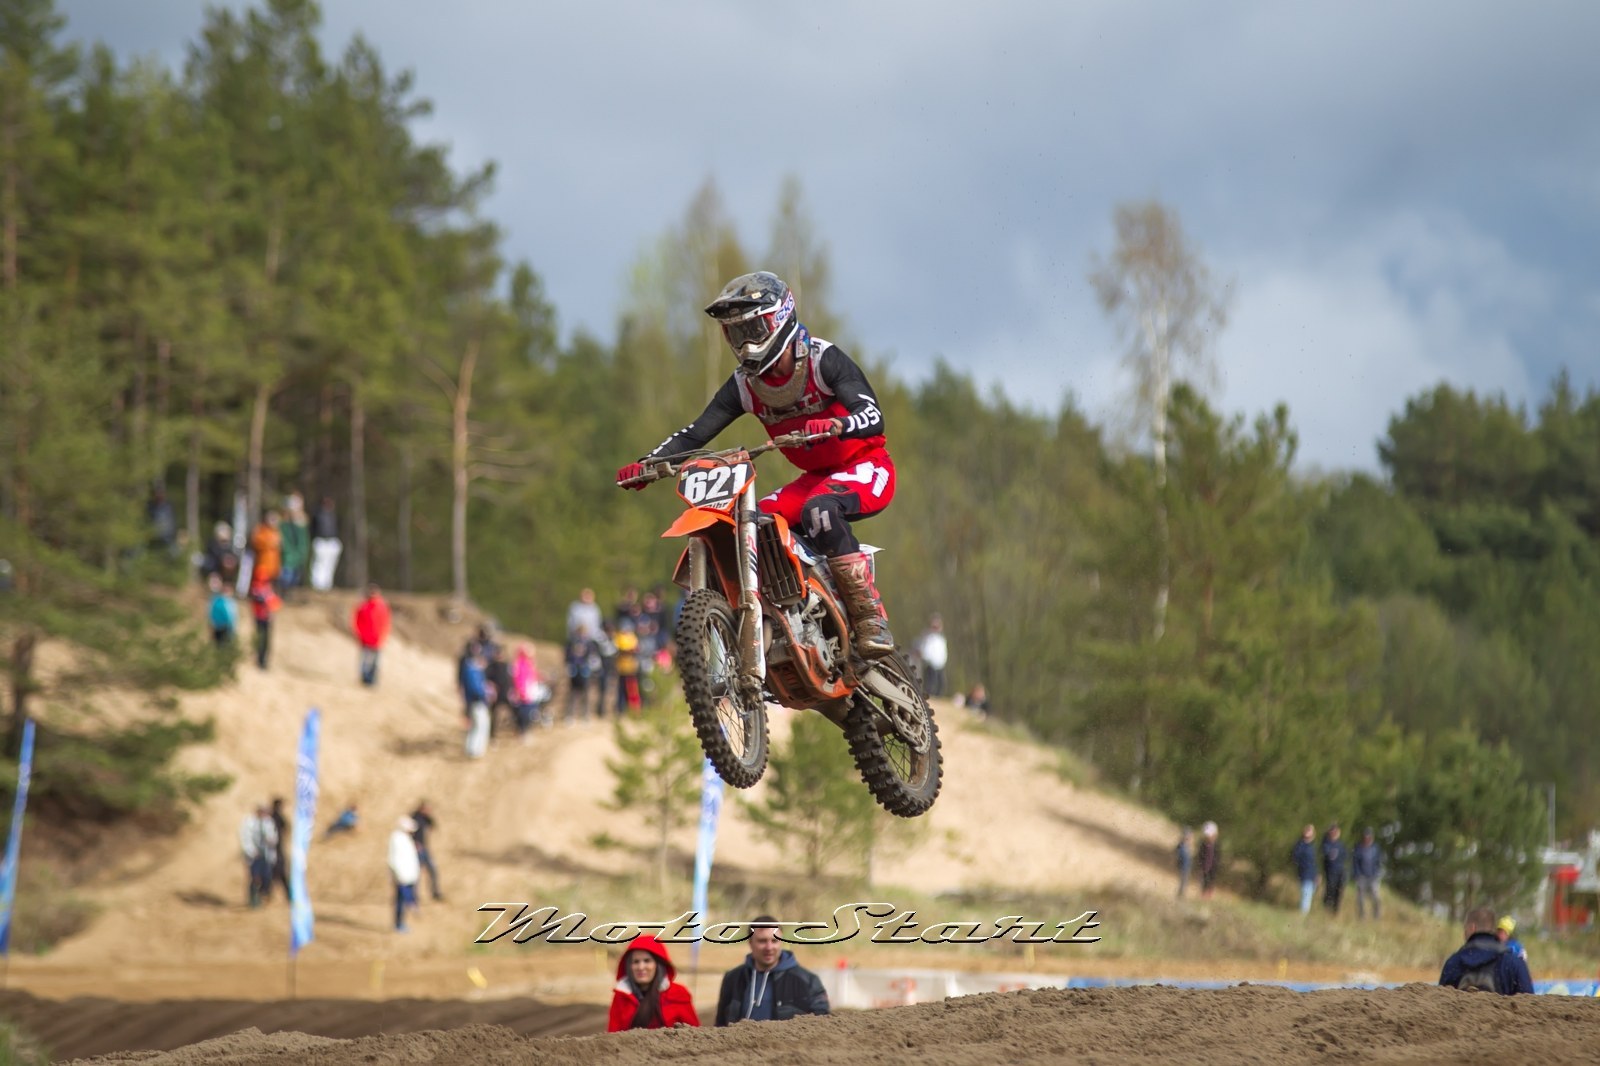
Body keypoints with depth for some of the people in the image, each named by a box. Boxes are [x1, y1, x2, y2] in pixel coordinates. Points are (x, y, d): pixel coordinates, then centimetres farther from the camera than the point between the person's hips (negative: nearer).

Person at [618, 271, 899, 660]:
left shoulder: (825, 360, -17)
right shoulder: (745, 385, 0)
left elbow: (873, 418, -29)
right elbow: (696, 433, -4)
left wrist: (834, 426, -51)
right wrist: (646, 464, -21)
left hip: (867, 467, -7)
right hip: (815, 478, 7)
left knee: (819, 511, -37)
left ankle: (871, 617, -33)